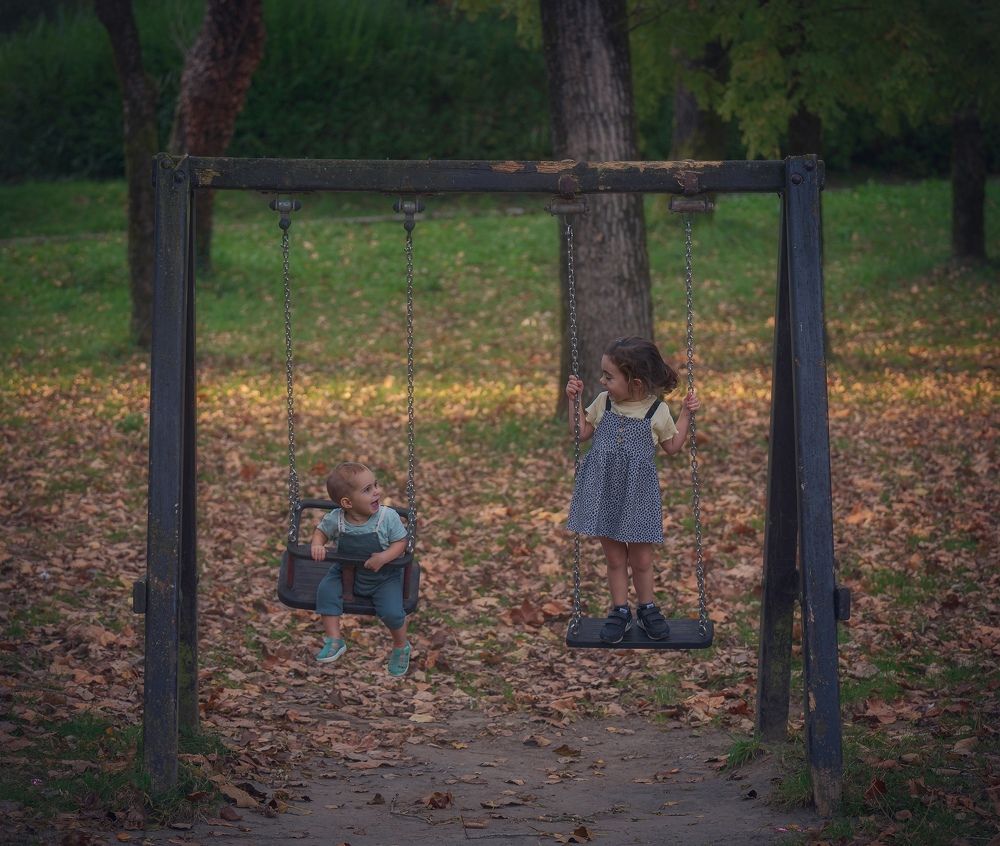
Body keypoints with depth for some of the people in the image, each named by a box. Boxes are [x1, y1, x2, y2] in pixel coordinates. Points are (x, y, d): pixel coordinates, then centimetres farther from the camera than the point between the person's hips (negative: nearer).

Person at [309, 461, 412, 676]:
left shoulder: (388, 517, -21)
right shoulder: (335, 519, -17)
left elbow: (400, 542, -12)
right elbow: (321, 531, 2)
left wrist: (384, 557, -30)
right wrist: (317, 545, -20)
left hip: (383, 577, -2)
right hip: (346, 572, 2)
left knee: (392, 612, -19)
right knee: (326, 590, -22)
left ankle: (401, 647, 15)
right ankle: (334, 640, -9)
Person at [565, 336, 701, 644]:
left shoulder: (657, 411, -6)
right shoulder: (603, 403, 0)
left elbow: (672, 447, 6)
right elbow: (581, 431, 11)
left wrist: (686, 415, -5)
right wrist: (575, 399, 2)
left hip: (638, 492, -2)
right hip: (604, 490, 2)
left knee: (641, 559, 7)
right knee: (614, 557, 9)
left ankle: (647, 608, 27)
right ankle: (620, 611, 21)